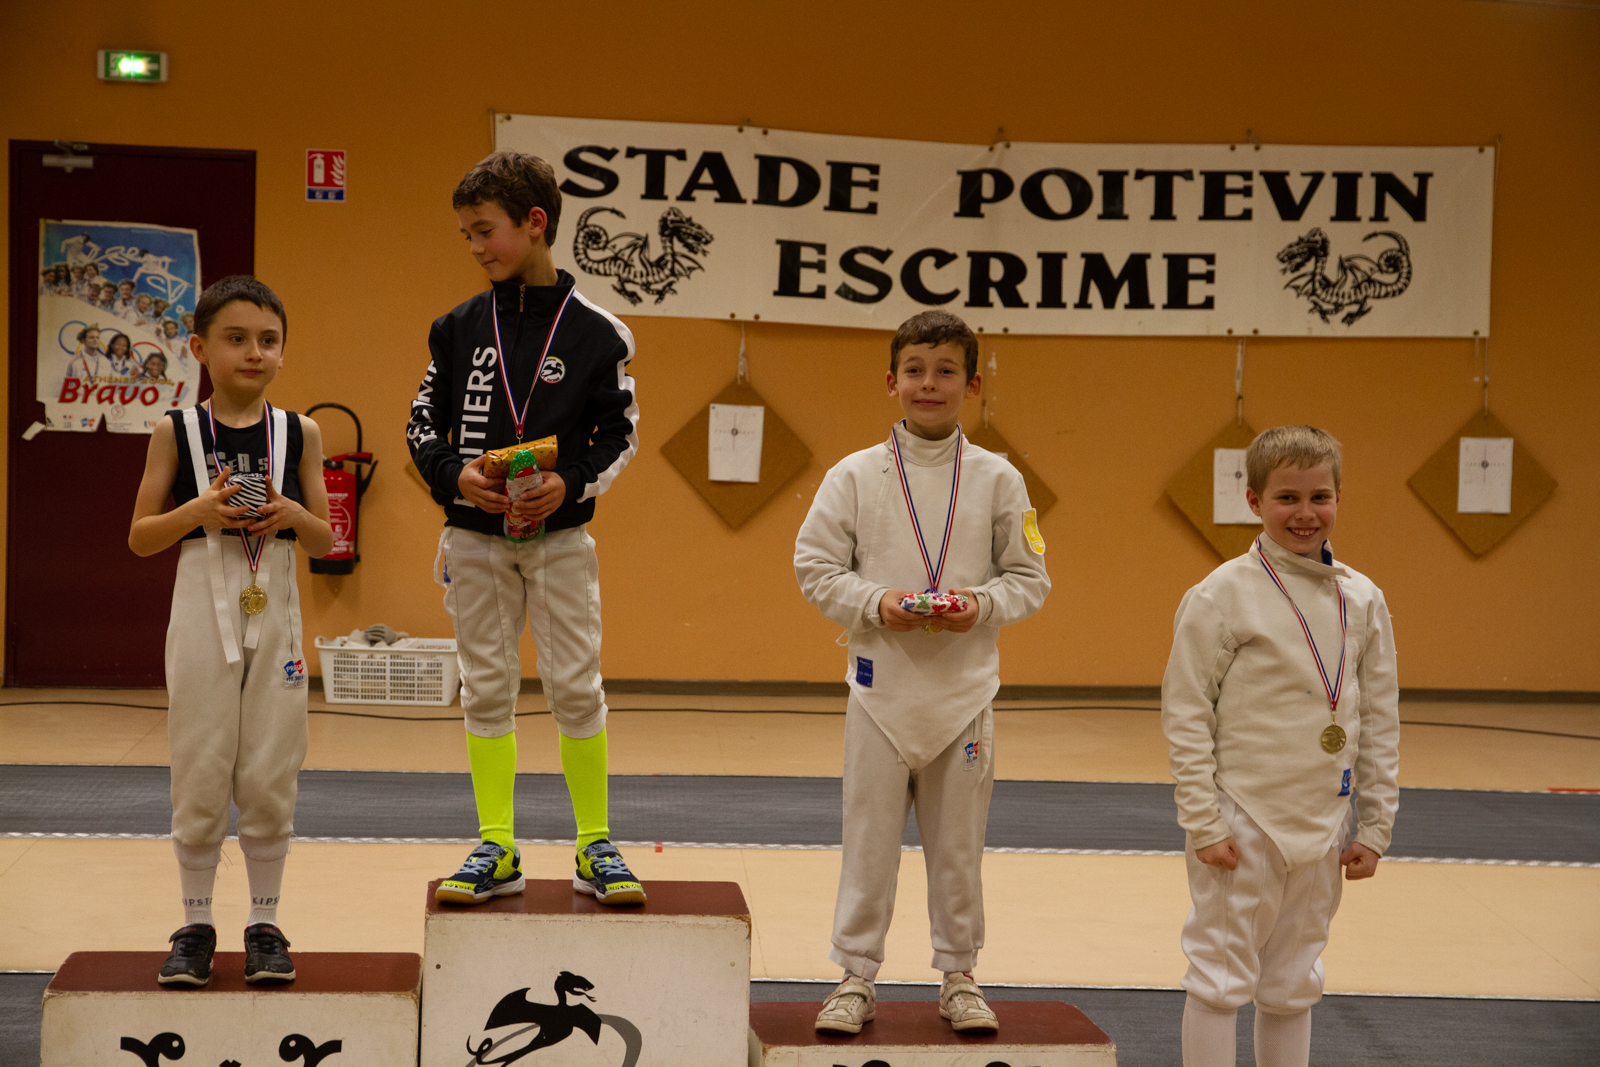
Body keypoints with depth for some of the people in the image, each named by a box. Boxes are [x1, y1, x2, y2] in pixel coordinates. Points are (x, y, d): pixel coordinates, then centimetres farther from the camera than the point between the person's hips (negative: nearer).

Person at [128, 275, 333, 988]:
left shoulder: (299, 433, 3)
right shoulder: (176, 432, 0)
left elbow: (326, 541, 8)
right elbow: (140, 537, 2)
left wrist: (294, 516, -13)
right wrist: (199, 510, -15)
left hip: (275, 615, 1)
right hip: (203, 612, -1)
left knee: (270, 777, 2)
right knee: (200, 774, 1)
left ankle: (264, 923, 13)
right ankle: (195, 925, 13)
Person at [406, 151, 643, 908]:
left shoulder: (596, 332, -4)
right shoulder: (460, 328, 3)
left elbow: (621, 433, 1)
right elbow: (422, 422, 7)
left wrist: (570, 485, -16)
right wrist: (455, 476, -12)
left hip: (558, 536, -2)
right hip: (474, 539, 2)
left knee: (576, 687, -2)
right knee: (486, 689, 6)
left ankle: (594, 847, 11)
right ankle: (496, 851, 13)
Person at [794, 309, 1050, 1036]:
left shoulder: (998, 480, 2)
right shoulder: (856, 475, 0)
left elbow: (1029, 578, 5)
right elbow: (815, 567, 1)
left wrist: (983, 604, -14)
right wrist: (875, 602, -14)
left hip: (965, 689, 1)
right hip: (882, 685, -1)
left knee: (959, 844, 9)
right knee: (870, 839, 4)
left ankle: (958, 976, 21)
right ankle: (857, 977, 14)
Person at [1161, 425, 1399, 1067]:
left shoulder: (1362, 600, 4)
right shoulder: (1223, 595, -9)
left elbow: (1380, 721, 9)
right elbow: (1184, 712, -8)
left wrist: (1373, 828, 8)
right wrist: (1204, 822, -11)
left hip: (1321, 828, 5)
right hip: (1241, 822, -4)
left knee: (1293, 988, 14)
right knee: (1220, 981, 0)